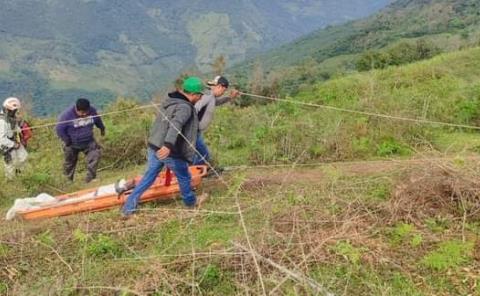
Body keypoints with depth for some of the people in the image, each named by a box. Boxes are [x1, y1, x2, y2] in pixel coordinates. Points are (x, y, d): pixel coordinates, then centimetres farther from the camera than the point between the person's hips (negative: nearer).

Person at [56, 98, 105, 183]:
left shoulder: (92, 111, -13)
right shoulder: (67, 114, -25)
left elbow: (98, 120, 10)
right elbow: (59, 129, -19)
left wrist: (102, 128, 25)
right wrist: (67, 141, -17)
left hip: (89, 142, 3)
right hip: (72, 145, -3)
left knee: (95, 155, -14)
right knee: (70, 162, 12)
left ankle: (90, 177, -3)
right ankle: (68, 180, 34)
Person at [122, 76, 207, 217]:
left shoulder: (170, 100, 10)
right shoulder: (185, 108, -19)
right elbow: (176, 125, -36)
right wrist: (168, 145, -48)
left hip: (154, 147, 8)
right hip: (169, 152, -8)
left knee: (148, 177, 16)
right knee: (184, 177, 18)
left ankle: (128, 208, 16)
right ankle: (190, 202, 41)